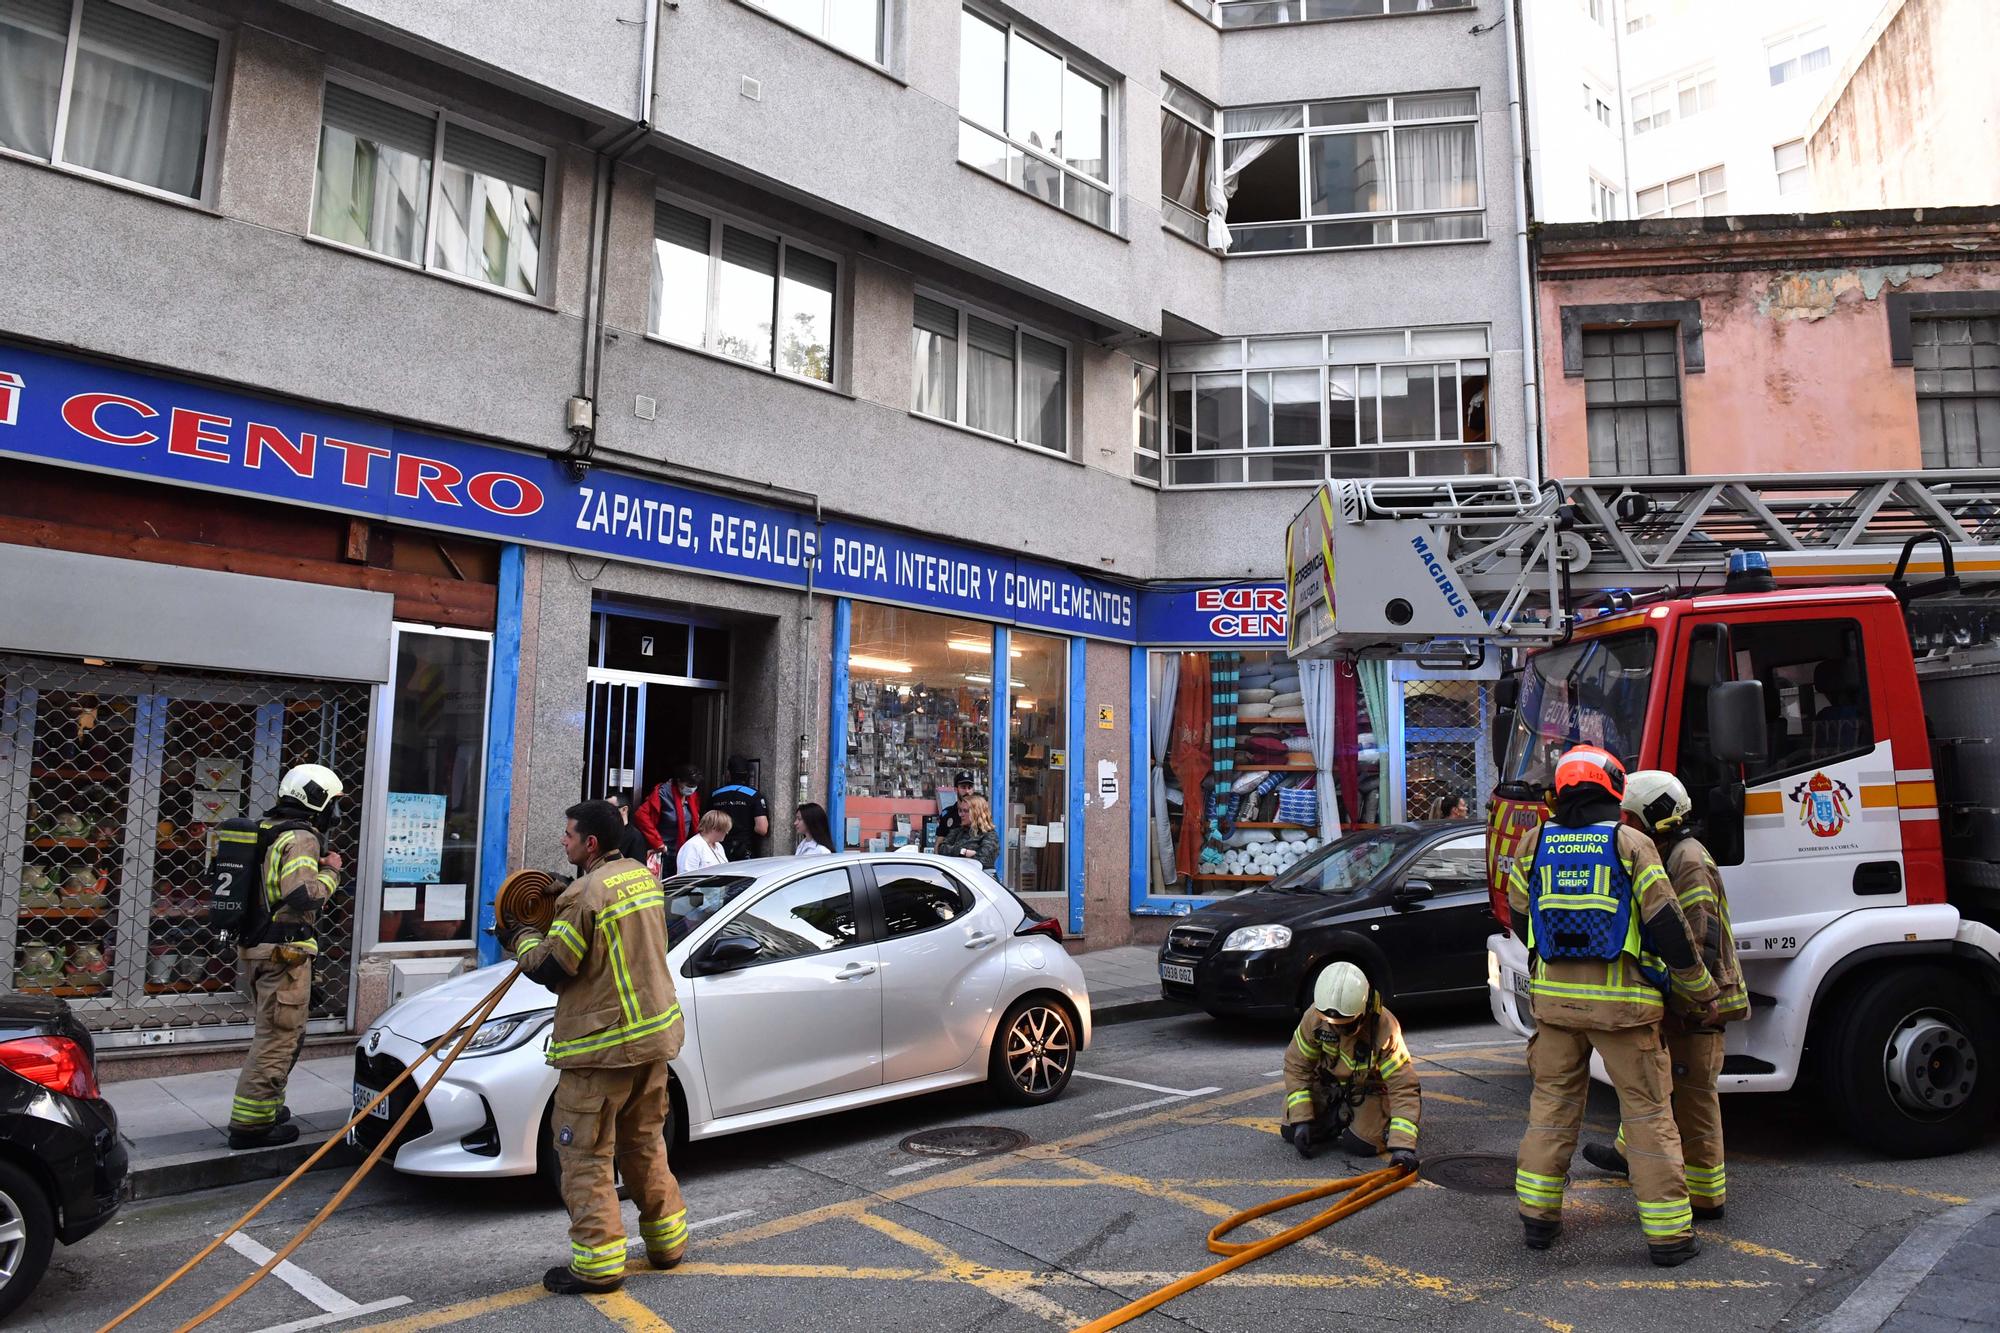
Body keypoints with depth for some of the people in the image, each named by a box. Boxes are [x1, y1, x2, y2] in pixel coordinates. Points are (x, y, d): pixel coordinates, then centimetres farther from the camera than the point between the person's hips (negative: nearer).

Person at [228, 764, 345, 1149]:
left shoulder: (267, 831, 15)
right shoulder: (301, 838, -15)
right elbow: (302, 895, -27)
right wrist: (330, 871, -11)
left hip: (253, 951, 10)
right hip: (283, 954, -10)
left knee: (282, 1034, 22)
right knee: (278, 1038, -2)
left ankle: (266, 1106, 32)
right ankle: (250, 1124, 2)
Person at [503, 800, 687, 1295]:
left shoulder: (587, 894, -19)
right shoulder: (644, 878, 8)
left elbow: (550, 968, -13)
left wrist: (521, 935, 6)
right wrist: (559, 917, 15)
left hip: (602, 1045, -9)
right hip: (655, 1032, 9)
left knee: (586, 1154, 3)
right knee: (645, 1143, 21)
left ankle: (598, 1262, 6)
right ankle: (667, 1240, 29)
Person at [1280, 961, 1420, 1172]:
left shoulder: (1384, 1028, -34)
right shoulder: (1315, 1016, -26)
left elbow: (1404, 1087, -33)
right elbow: (1296, 1065, -14)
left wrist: (1402, 1146, -41)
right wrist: (1301, 1120, -21)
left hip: (1369, 1088, -3)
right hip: (1327, 1083, 3)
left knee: (1360, 1145, -22)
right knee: (1293, 1133, -11)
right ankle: (1340, 1117, 17)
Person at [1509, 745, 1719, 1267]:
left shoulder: (1536, 844, 4)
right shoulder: (1631, 843, -7)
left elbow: (1520, 914, 13)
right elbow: (1667, 924, -8)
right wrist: (1701, 991, 3)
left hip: (1553, 998, 3)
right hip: (1622, 1003, -3)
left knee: (1552, 1102, 14)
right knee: (1647, 1111, 7)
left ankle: (1537, 1215, 19)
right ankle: (1667, 1233, 12)